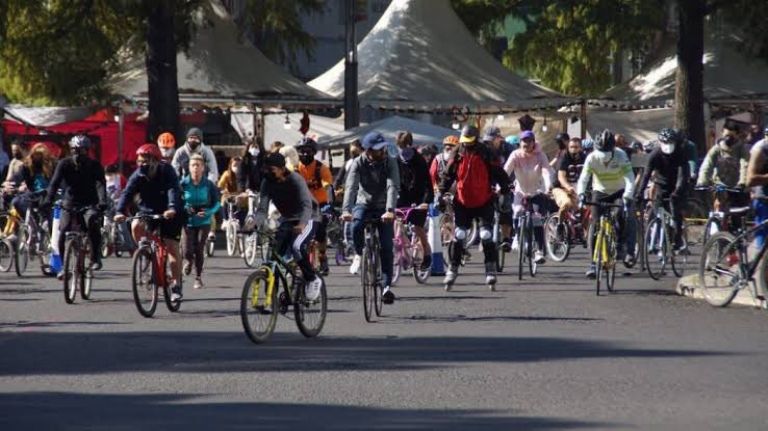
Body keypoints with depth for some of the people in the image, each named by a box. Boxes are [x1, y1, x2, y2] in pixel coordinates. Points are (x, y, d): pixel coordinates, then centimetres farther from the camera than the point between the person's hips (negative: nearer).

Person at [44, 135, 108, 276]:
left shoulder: (95, 166, -12)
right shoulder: (65, 164, -9)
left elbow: (100, 184, -25)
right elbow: (54, 183, -20)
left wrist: (102, 202, -44)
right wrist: (48, 200, -37)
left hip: (90, 203, -2)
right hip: (70, 202, 2)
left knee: (92, 222, -32)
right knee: (63, 233, -14)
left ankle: (95, 258, -17)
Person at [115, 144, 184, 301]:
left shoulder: (167, 172, -22)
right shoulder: (137, 176, -13)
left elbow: (173, 191, -37)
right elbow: (127, 193, -26)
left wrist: (172, 209, -57)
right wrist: (119, 212, -44)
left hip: (169, 214, -3)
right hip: (148, 212, 3)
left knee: (172, 248, -10)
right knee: (136, 226, -28)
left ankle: (176, 285, 1)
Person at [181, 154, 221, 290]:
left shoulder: (209, 185, -6)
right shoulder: (183, 184, -7)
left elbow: (217, 203, 0)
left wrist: (208, 212, -18)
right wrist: (184, 208, -20)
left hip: (203, 221, 0)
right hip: (188, 221, 0)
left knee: (199, 249, -3)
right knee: (188, 250, -9)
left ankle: (198, 277, 16)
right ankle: (188, 260, 29)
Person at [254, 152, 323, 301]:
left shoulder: (295, 180, -23)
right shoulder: (267, 183, -8)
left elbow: (307, 205, -35)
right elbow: (262, 209, -13)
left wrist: (301, 225, -54)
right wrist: (254, 224, -34)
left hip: (305, 220, -6)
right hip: (287, 221, 6)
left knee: (297, 246, -32)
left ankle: (313, 280, -13)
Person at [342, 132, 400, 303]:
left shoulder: (390, 162, -16)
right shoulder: (358, 163, -16)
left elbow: (393, 187, -28)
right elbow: (351, 187, -28)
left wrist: (390, 210, -45)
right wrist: (346, 210, -45)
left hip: (383, 207, 0)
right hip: (363, 204, 0)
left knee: (387, 247, -8)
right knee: (357, 225, -33)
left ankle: (387, 286, 0)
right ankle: (359, 255, -4)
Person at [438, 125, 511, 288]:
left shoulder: (486, 154, -6)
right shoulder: (457, 155, 2)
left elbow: (499, 174, -3)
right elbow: (448, 175, 11)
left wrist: (505, 195, -5)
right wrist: (441, 192, 2)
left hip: (484, 202, -3)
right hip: (463, 203, 3)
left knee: (487, 236, -9)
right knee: (458, 237, 1)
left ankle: (491, 269, -2)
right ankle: (453, 269, 10)